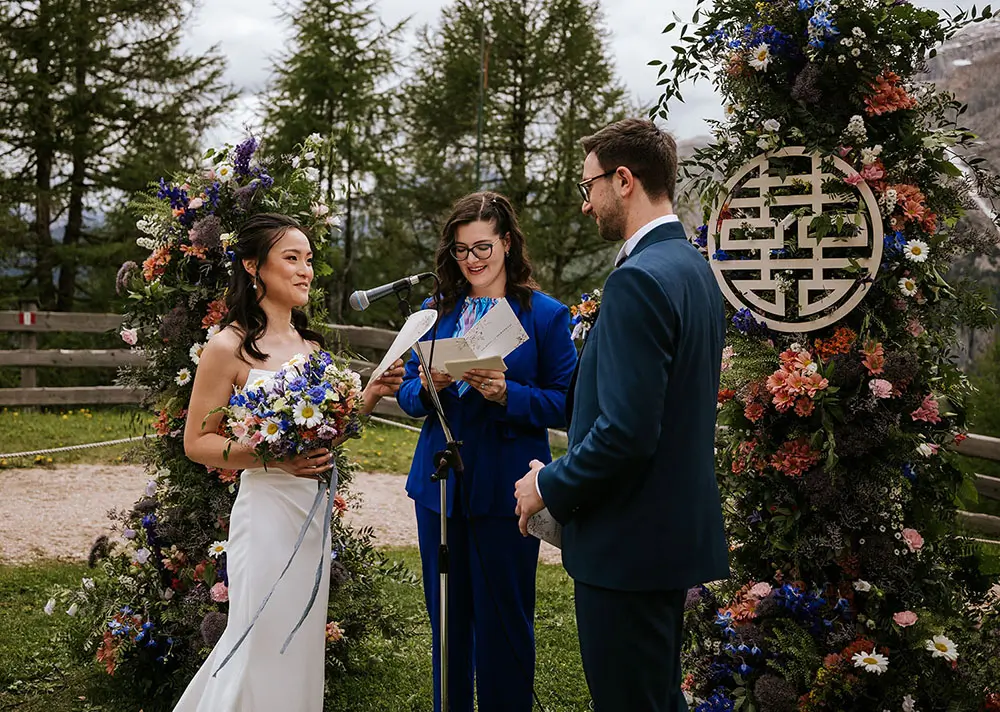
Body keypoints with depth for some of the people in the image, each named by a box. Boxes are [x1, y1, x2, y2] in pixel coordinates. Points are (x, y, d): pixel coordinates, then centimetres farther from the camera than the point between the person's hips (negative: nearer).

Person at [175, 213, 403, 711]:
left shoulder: (310, 345, 9)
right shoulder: (229, 347, -11)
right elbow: (196, 443, -9)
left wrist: (371, 395, -1)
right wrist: (273, 458, -22)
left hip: (314, 508, 7)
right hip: (267, 507, -6)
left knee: (300, 645, 15)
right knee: (263, 647, 2)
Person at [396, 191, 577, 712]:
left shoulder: (546, 314, -4)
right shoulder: (436, 311, 9)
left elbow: (565, 405, -8)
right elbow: (407, 394, 10)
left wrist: (507, 394, -23)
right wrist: (426, 386, -12)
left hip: (505, 490, -4)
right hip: (440, 486, 4)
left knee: (503, 620, 7)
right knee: (447, 616, 16)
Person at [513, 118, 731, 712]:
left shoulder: (640, 279, -21)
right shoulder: (694, 266, 10)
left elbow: (625, 431, -26)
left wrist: (552, 487, -10)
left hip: (629, 542, -10)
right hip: (676, 530, 10)